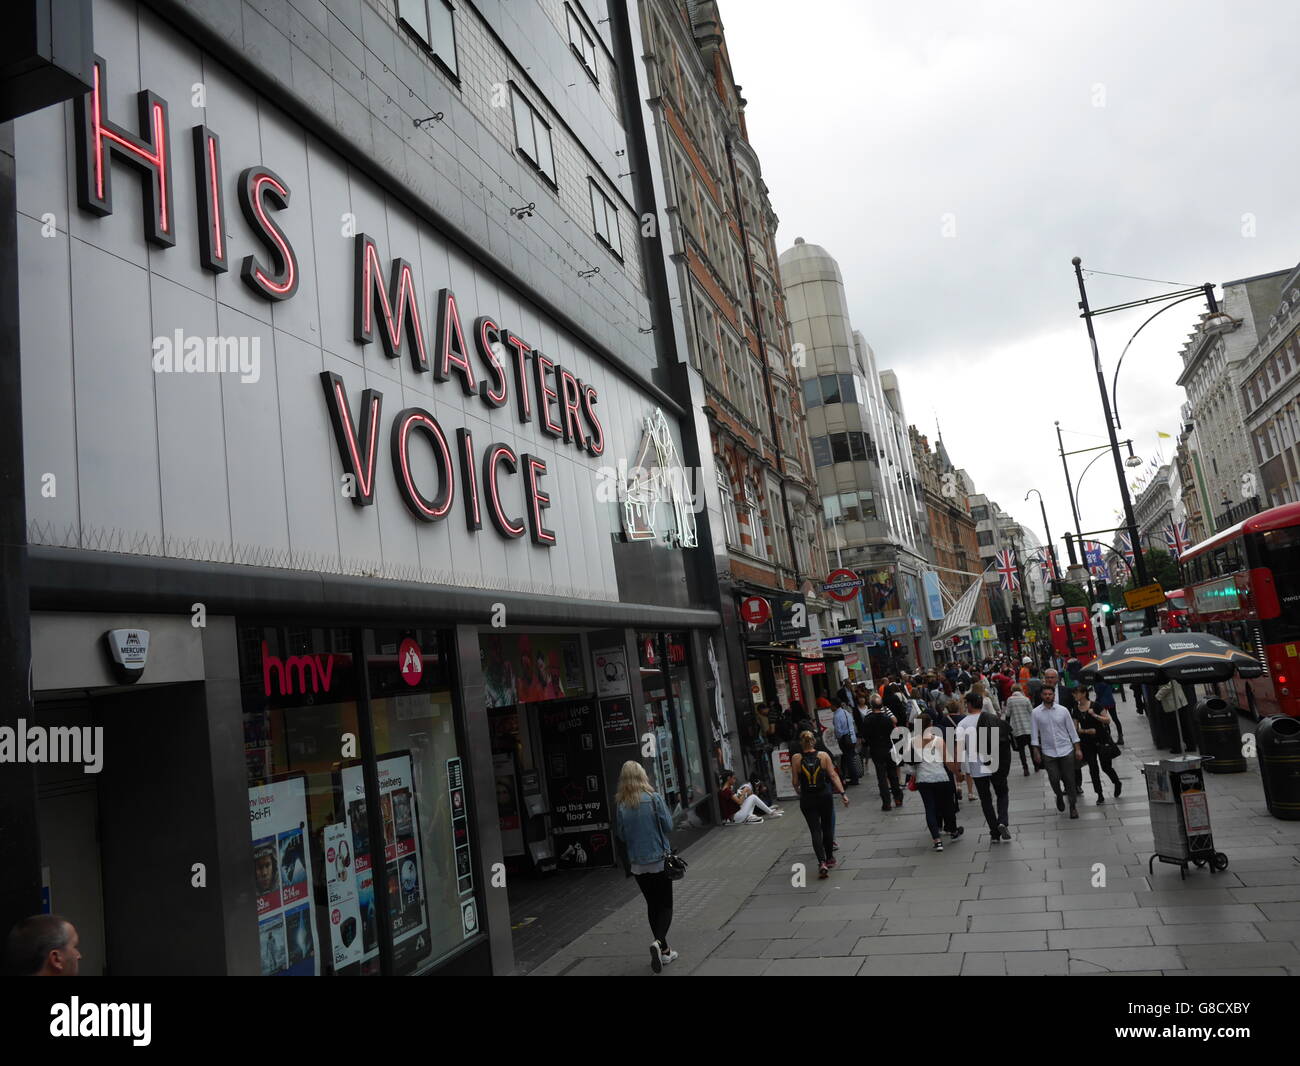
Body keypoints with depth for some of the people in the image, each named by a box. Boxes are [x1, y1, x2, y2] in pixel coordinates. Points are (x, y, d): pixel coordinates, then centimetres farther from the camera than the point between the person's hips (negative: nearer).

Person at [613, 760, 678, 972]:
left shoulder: (620, 804, -5)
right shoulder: (654, 798, -13)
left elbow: (620, 835, 2)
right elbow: (668, 826, -7)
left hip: (637, 863, 3)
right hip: (659, 860, -3)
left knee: (652, 904, 16)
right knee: (665, 905, 7)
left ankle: (664, 951, 20)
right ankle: (659, 941, -17)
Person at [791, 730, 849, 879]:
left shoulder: (796, 759, -7)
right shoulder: (823, 755, -5)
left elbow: (795, 783, -2)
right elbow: (833, 776, -8)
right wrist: (843, 793, -6)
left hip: (807, 800, -1)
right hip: (824, 797, 1)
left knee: (815, 830, 2)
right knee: (827, 827, 18)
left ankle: (822, 862, -13)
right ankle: (829, 858, 31)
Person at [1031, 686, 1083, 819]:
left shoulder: (1063, 710, -3)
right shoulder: (1036, 712, -4)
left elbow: (1072, 730, 3)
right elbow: (1034, 733, 1)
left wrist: (1078, 749, 1)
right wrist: (1036, 752, -1)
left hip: (1066, 750, 0)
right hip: (1048, 753, 0)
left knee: (1069, 780, 5)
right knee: (1054, 779, -1)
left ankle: (1072, 807, 22)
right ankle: (1059, 797, 30)